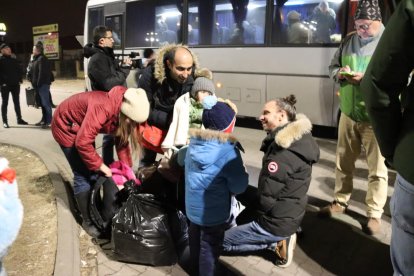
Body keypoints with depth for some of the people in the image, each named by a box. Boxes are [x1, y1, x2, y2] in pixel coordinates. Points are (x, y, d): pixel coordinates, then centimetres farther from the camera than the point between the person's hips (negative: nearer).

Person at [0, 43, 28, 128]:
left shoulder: (14, 60, 11)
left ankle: (19, 119, 21)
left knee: (17, 102, 12)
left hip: (15, 84, 5)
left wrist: (19, 79, 5)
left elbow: (19, 70, 16)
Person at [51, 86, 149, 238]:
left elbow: (122, 140, -2)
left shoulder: (121, 111, -13)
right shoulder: (103, 107, -40)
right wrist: (100, 165, -25)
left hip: (83, 126, 8)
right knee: (83, 175, -6)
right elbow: (82, 142, -37)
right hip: (66, 126, -7)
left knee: (92, 172, 9)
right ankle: (88, 221, 8)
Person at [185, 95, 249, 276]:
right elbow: (239, 187, -20)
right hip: (214, 214, -6)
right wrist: (242, 172, -2)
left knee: (195, 241, 26)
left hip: (192, 208, 7)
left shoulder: (194, 143, -7)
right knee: (209, 247, 14)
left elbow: (181, 159, 14)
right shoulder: (228, 151, -27)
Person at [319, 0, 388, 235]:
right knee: (344, 162, 16)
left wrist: (366, 78, -23)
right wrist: (340, 73, -7)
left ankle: (375, 214, 19)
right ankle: (340, 201, 34)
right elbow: (333, 66, 16)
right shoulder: (349, 41, 9)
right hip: (348, 114, 5)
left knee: (377, 168, 4)